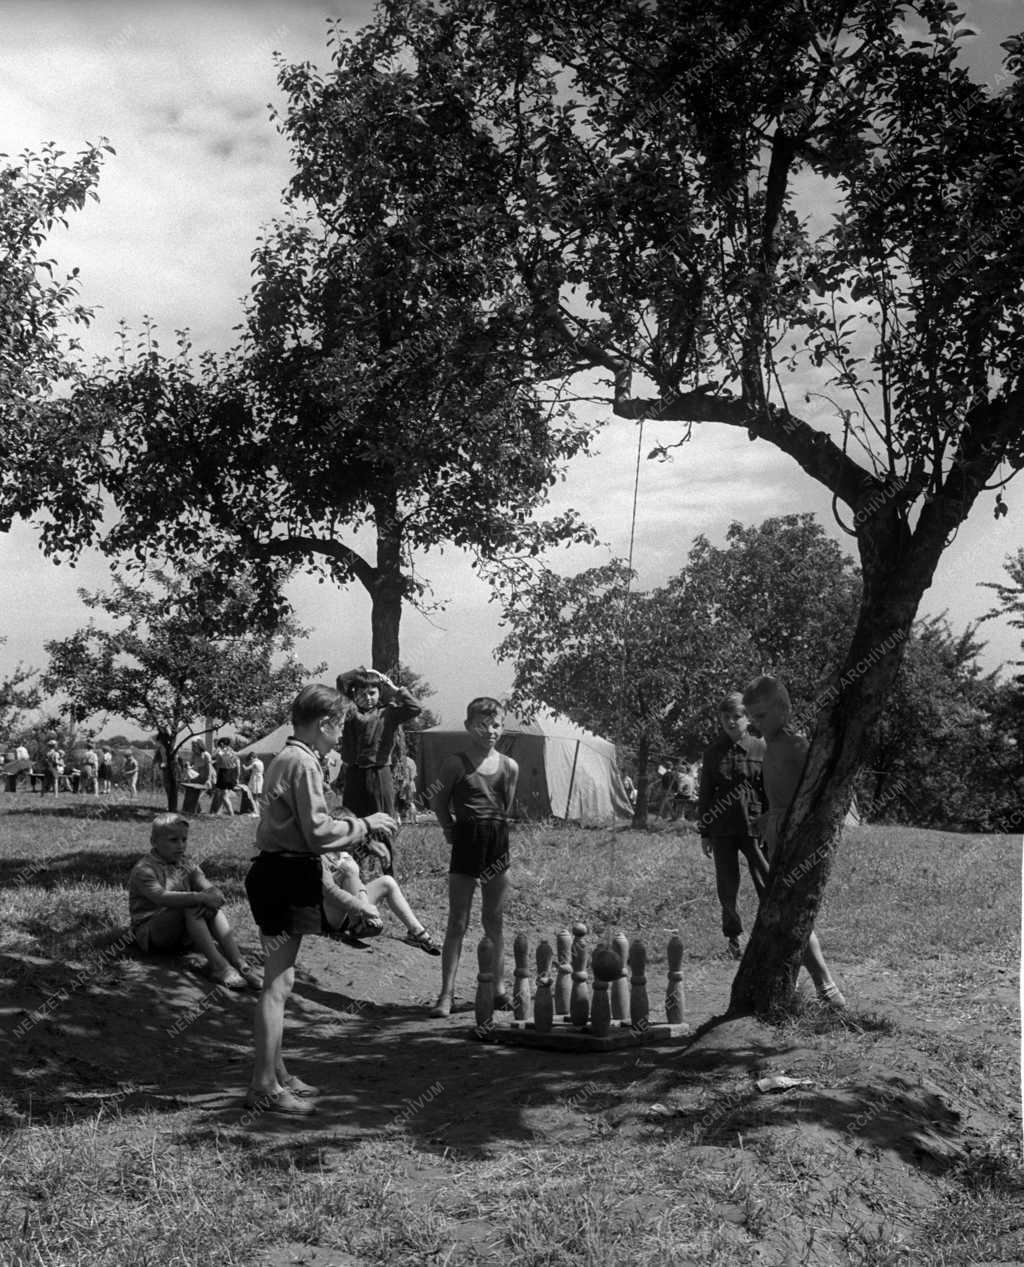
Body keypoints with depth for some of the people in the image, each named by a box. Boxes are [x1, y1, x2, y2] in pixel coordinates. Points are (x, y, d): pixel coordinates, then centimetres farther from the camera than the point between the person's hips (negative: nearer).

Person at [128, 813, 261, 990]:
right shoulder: (143, 869, -14)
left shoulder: (186, 862, 9)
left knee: (212, 907, -20)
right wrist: (201, 898, -42)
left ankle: (239, 963, -31)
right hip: (150, 934, -7)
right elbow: (162, 897, -33)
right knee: (191, 906, -30)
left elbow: (207, 887, -5)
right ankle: (218, 966, -40)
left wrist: (215, 895, -30)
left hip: (182, 933, 7)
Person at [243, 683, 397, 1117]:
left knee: (279, 981, 17)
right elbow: (318, 833, -20)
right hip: (285, 878, -11)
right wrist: (364, 825, -8)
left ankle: (275, 1073, 28)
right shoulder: (303, 764, -16)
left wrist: (346, 823, 19)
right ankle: (264, 1088, 1)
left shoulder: (286, 760, 16)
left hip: (279, 873, 11)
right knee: (277, 984, -5)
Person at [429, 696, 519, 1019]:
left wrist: (495, 829, 11)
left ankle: (498, 989, 21)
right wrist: (451, 828, 3)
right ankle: (447, 994, 1)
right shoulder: (456, 763, -6)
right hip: (466, 843, -3)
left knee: (494, 922, 12)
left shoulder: (509, 766, 4)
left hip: (498, 843, 4)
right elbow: (438, 802, 3)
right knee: (457, 923, -2)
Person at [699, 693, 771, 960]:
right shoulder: (713, 751, 6)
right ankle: (733, 936, 23)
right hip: (722, 828, 2)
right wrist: (704, 832, 8)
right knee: (727, 887, 8)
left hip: (755, 825, -2)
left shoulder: (760, 748, 0)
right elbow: (705, 793, 10)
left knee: (768, 883, -6)